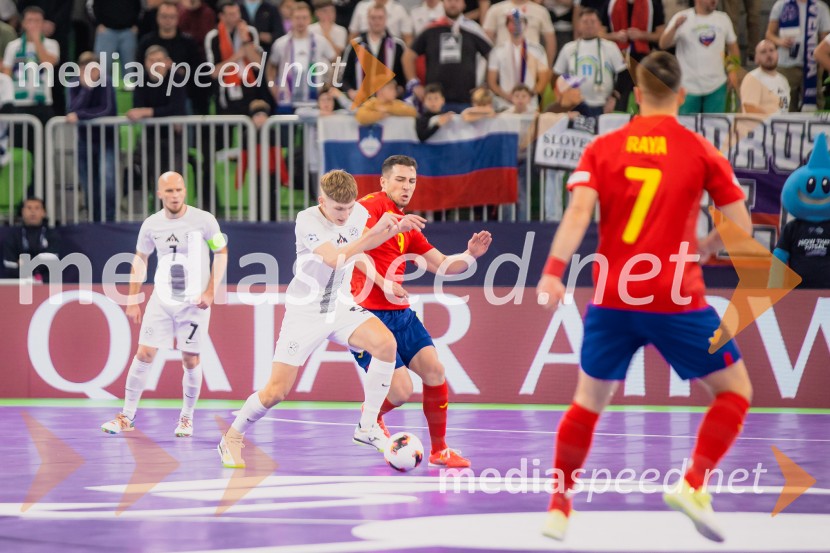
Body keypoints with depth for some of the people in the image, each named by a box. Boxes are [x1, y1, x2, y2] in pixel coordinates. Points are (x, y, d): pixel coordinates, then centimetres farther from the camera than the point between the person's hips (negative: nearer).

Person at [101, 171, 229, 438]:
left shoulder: (203, 220, -9)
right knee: (144, 354, -3)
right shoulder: (151, 224, -1)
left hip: (194, 302, -2)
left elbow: (221, 253, 1)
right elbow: (140, 260, 12)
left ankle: (186, 417, 17)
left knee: (191, 360, 0)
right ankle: (127, 416, 5)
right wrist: (132, 300, 9)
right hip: (161, 300, 2)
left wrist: (211, 291, -8)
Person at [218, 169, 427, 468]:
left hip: (340, 307, 4)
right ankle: (232, 439, 19)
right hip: (304, 311, -4)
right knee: (276, 391, -8)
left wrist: (396, 228, 2)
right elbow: (334, 259, -34)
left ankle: (367, 427, -14)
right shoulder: (307, 221, -21)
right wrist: (375, 231, -39)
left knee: (385, 343, -25)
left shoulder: (359, 213, -4)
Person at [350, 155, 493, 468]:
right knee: (401, 390, -13)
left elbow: (443, 266, 20)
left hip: (399, 313, 8)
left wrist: (470, 255, 1)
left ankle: (440, 450, 6)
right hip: (367, 313, -8)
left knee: (433, 370, -6)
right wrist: (383, 284, -25)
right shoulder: (371, 206, -7)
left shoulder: (407, 226, 17)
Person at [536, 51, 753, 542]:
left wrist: (553, 271, -16)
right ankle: (693, 485, -6)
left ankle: (559, 508, 17)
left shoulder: (602, 149, 5)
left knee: (589, 401, 19)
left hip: (611, 299, 3)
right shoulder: (700, 151, 1)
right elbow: (741, 226, 0)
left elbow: (578, 212, -9)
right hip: (676, 298, -3)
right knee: (735, 391, 11)